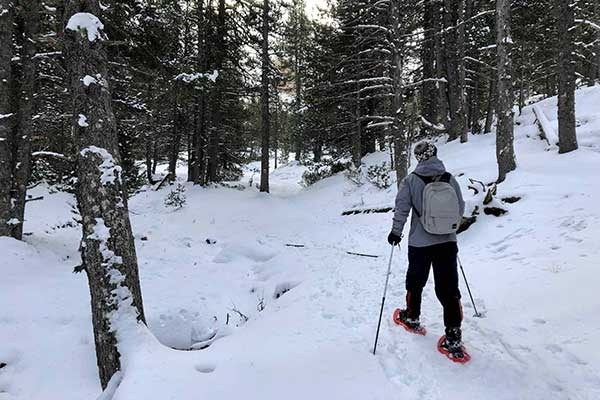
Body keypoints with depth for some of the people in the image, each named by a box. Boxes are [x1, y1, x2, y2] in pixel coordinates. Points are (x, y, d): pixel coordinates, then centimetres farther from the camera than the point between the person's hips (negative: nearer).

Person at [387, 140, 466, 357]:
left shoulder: (411, 180, -9)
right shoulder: (450, 179, 0)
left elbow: (401, 209, -10)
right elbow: (460, 209, 9)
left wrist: (396, 232, 2)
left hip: (420, 243, -2)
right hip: (447, 242, 2)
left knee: (415, 281, 18)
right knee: (448, 287, 5)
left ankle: (412, 318, 37)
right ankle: (453, 335, 5)